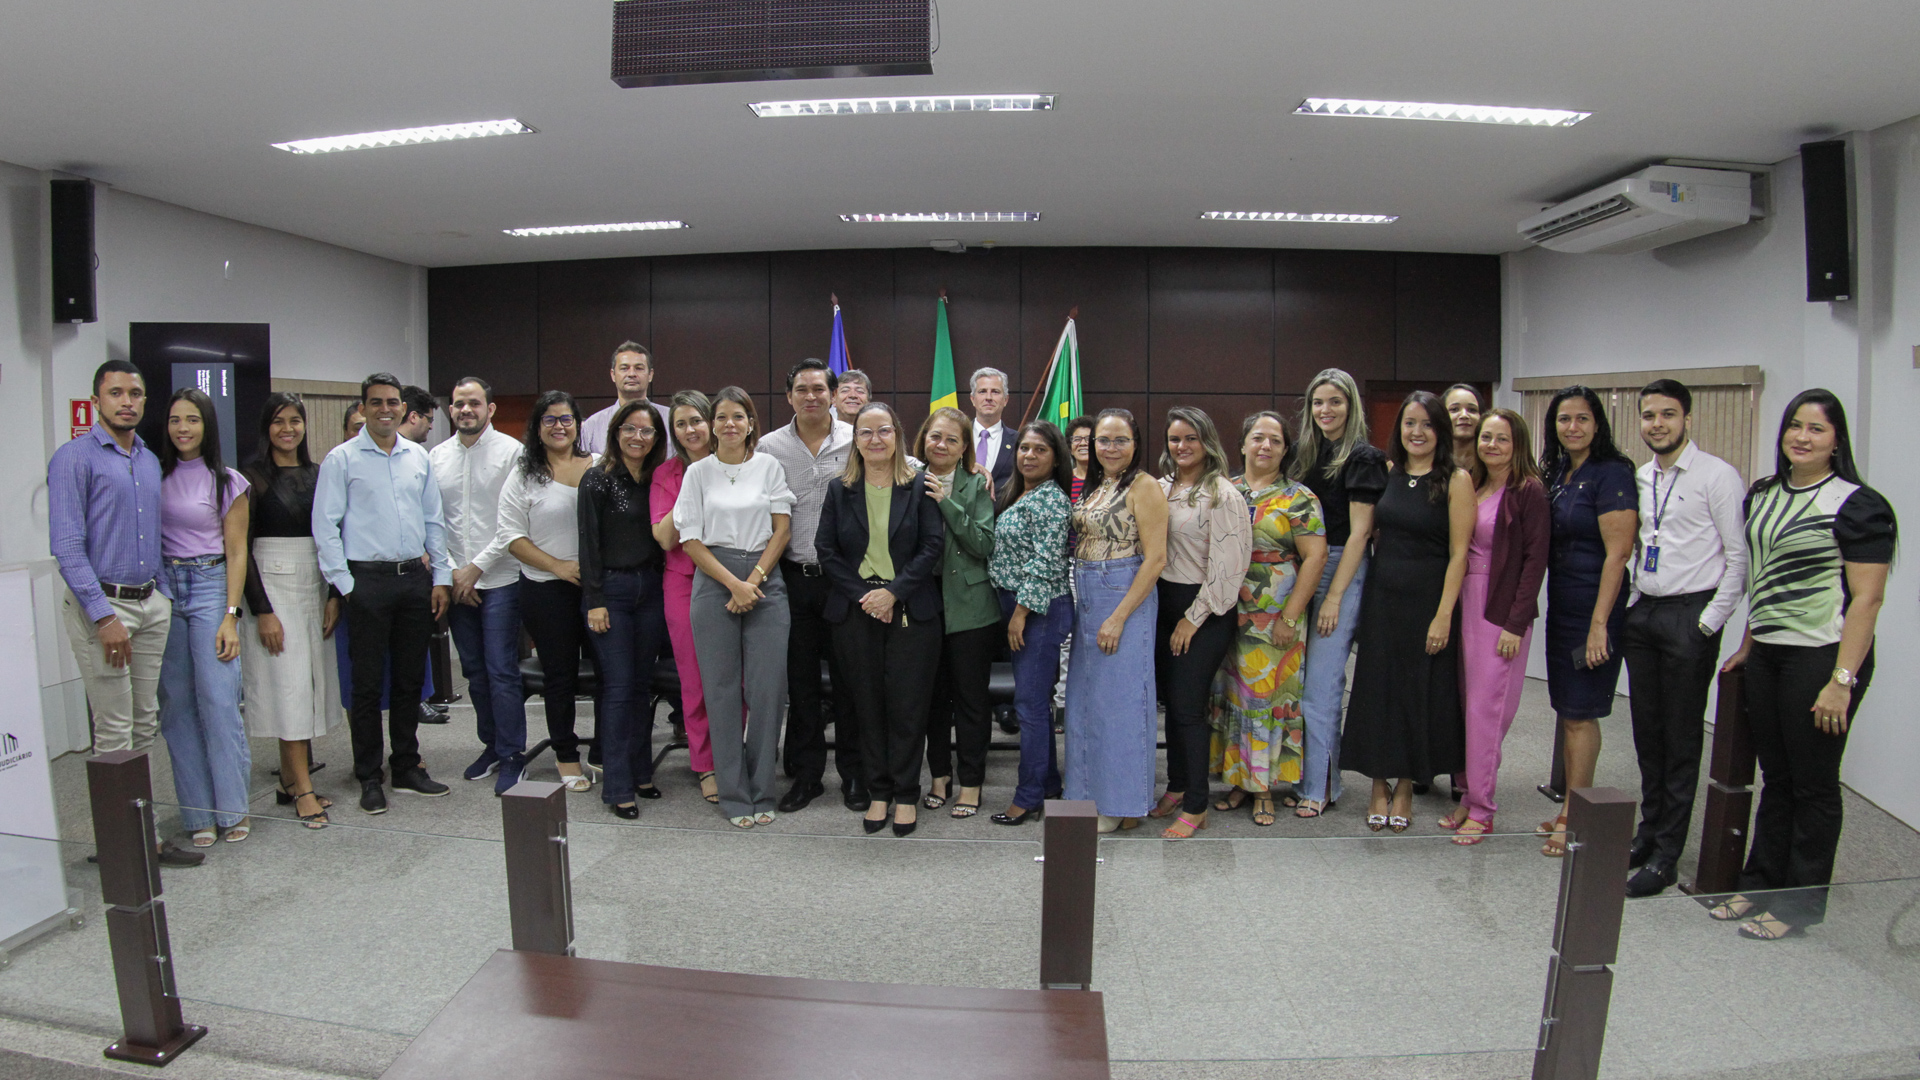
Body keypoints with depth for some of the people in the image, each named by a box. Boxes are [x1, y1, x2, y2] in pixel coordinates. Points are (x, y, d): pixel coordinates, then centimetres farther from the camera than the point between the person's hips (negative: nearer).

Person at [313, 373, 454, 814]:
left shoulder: (419, 457, 11)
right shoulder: (342, 459, -2)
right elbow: (325, 526, -4)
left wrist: (441, 577, 9)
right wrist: (345, 584, -8)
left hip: (415, 578, 4)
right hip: (368, 580, -4)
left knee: (410, 679, 11)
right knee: (368, 683, 2)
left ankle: (407, 768, 23)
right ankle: (369, 778, 13)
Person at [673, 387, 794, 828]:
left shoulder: (769, 466, 7)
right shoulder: (698, 472, 6)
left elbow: (782, 529, 4)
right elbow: (691, 540, 1)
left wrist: (754, 580, -6)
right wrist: (734, 584, -8)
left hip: (765, 581, 0)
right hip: (714, 581, 0)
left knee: (768, 687, -2)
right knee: (722, 689, 1)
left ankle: (762, 793, 11)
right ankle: (734, 795, 11)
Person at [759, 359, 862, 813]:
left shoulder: (856, 441, 0)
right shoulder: (770, 447, 4)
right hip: (794, 577, 2)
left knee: (848, 678, 6)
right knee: (800, 681, 9)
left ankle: (853, 774, 20)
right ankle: (806, 775, 22)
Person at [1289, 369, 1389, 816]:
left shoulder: (1363, 458, -7)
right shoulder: (1305, 454, 13)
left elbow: (1358, 532, -11)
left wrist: (1334, 597, -15)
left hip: (1342, 571, -6)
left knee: (1319, 684, -6)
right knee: (1300, 679, 9)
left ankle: (1319, 787, 5)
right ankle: (1307, 775, 20)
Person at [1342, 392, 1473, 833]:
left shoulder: (1456, 480, -7)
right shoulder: (1388, 474, 6)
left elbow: (1459, 552, -11)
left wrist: (1444, 614, -16)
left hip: (1427, 599, -4)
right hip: (1381, 597, 4)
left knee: (1421, 692, 7)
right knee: (1377, 688, 7)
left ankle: (1404, 788, 23)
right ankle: (1380, 785, 21)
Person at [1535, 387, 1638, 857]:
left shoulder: (1611, 474, -13)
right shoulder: (1556, 473, 11)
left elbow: (1617, 554, -17)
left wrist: (1600, 623, -20)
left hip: (1593, 607, -8)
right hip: (1560, 606, 8)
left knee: (1580, 714, -2)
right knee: (1566, 710, 13)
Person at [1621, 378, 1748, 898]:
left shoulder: (1716, 476, -8)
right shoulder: (1640, 479, 12)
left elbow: (1739, 556, -10)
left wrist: (1711, 621, -13)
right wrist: (1631, 606, 10)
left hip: (1690, 616, -6)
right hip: (1642, 614, 6)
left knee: (1681, 738, 0)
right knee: (1647, 732, 14)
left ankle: (1666, 855, 7)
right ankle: (1649, 831, 28)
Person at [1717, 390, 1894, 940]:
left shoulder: (1858, 505, -10)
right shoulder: (1762, 496, 10)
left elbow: (1867, 597, -14)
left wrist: (1842, 679, -19)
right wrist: (1747, 646, 16)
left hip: (1821, 657, -6)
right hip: (1767, 656, 6)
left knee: (1814, 785, 5)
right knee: (1775, 779, 15)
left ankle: (1800, 905, 16)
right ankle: (1761, 884, 26)